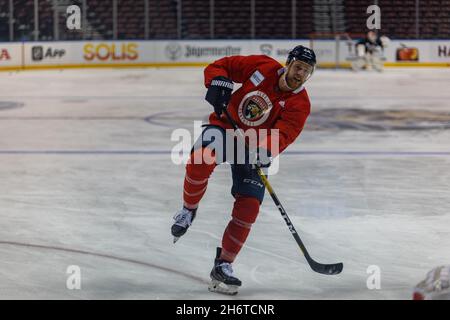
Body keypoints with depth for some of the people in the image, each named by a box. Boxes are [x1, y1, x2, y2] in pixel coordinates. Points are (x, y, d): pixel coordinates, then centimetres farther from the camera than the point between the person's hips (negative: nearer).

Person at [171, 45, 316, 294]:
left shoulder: (300, 104, -10)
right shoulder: (262, 67, -9)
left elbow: (283, 135, -26)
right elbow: (218, 66, -3)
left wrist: (263, 152, -45)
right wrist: (219, 84, -25)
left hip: (255, 148, 1)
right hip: (225, 127, -1)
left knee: (249, 206, -11)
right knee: (201, 158, -34)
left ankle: (223, 265, 1)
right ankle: (188, 210, -6)